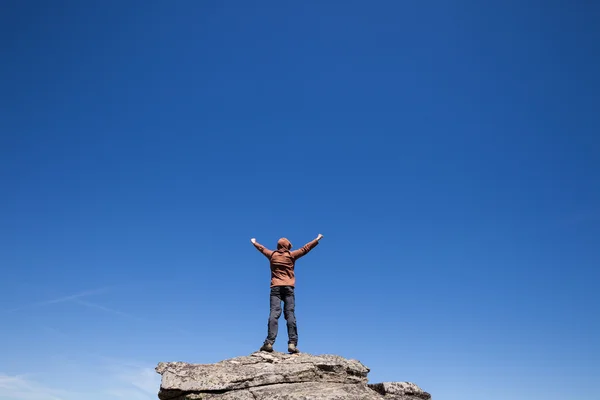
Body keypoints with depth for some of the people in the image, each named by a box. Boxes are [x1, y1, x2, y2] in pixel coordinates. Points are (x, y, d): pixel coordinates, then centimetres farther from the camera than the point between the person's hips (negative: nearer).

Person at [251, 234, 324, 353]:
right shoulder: (291, 255, 7)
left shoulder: (272, 255, 13)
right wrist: (317, 240, 25)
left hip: (275, 287, 1)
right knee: (290, 314, -5)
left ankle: (269, 342, -21)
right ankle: (292, 343, -14)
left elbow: (261, 248, 31)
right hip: (288, 287, -1)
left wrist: (254, 242, 50)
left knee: (274, 313, -9)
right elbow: (305, 248, 14)